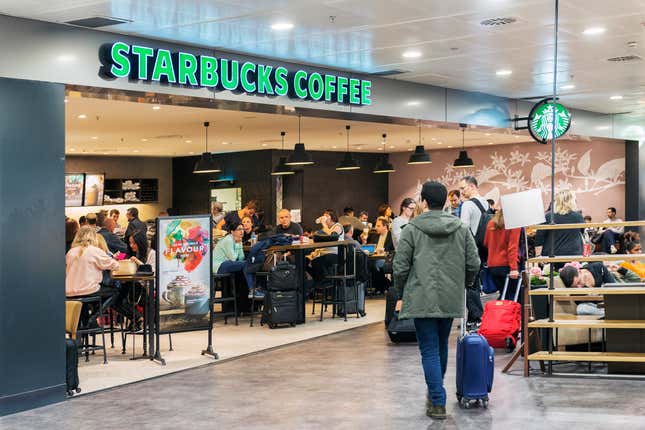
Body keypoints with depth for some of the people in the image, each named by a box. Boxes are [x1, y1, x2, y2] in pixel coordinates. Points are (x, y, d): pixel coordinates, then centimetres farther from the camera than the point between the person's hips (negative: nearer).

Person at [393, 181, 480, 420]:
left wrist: (400, 296, 7)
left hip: (422, 299, -4)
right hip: (451, 299, 4)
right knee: (442, 346, 20)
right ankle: (435, 392, 35)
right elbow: (473, 264, 4)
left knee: (429, 351, -1)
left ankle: (438, 403, -4)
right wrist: (463, 286, 21)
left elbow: (400, 266, -5)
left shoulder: (412, 229, -4)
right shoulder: (461, 229, 5)